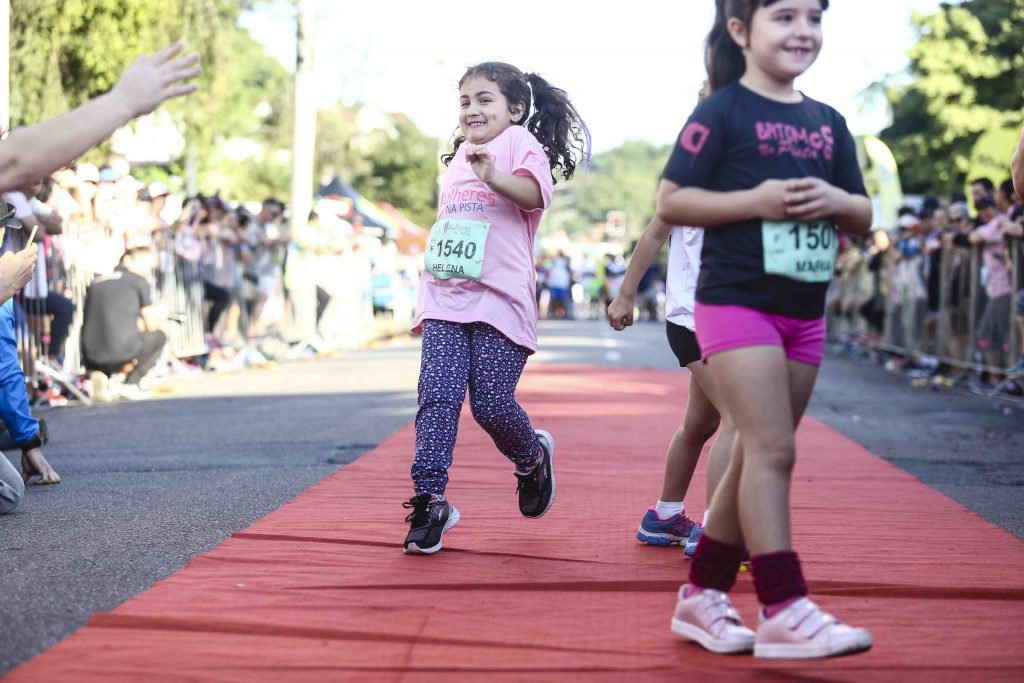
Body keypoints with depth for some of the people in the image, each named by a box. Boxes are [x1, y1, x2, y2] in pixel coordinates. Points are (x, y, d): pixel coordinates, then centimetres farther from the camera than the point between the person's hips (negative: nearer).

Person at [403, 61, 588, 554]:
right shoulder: (458, 157, 23)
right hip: (445, 300, 6)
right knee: (436, 398, -9)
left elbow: (535, 193, -19)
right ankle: (430, 501, -8)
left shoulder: (520, 141, 1)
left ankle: (532, 458, 24)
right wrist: (427, 293, 27)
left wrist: (494, 176, -39)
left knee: (490, 404, -7)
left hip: (499, 300, -5)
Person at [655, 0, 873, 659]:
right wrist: (756, 200, -19)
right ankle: (784, 610, -14)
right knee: (772, 450, -14)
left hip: (805, 313, 7)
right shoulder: (721, 113, -5)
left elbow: (863, 215, 15)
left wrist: (836, 201, -8)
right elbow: (670, 201, -9)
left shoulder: (829, 123, 12)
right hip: (736, 303, -7)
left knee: (756, 457, 9)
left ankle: (703, 595, 20)